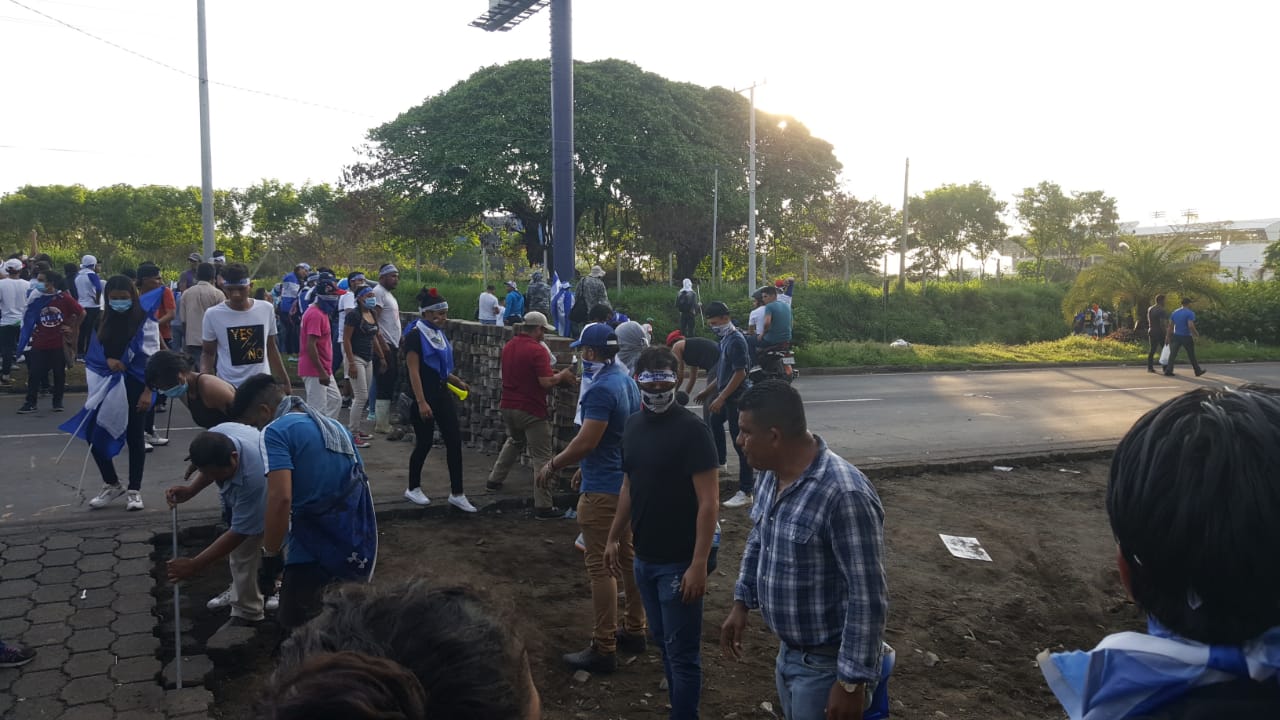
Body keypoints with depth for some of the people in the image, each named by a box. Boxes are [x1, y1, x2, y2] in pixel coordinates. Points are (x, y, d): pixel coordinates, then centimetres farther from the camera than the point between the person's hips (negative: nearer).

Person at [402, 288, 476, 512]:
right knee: (424, 442, 2)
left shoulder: (439, 334, 12)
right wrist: (421, 402, -24)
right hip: (424, 395, -8)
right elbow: (414, 372, -18)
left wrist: (456, 381, 9)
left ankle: (456, 494, 5)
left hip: (442, 393, 8)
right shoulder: (415, 336, -12)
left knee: (454, 440, 1)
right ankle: (413, 489, 22)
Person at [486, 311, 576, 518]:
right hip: (531, 411, -8)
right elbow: (546, 382, -23)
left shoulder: (509, 346, 8)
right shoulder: (537, 350, -17)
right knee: (542, 457, -2)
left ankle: (495, 480, 39)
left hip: (508, 407, 8)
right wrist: (562, 376, -4)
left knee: (514, 442, 34)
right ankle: (543, 506, -4)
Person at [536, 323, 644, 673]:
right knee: (628, 556, 18)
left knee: (601, 567, -5)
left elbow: (586, 442, -23)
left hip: (603, 490, -10)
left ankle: (604, 649, 0)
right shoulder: (628, 381, 8)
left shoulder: (602, 389, -22)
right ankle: (635, 628, 30)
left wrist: (553, 465, -8)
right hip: (628, 482, 10)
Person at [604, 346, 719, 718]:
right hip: (644, 558, 7)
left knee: (682, 652, 3)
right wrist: (615, 538, 16)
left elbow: (708, 502, -18)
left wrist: (699, 564, -22)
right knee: (664, 643, 19)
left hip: (679, 563, -7)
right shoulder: (633, 425, 5)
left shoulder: (692, 430, -16)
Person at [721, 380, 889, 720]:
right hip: (788, 651, 8)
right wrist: (742, 602, 13)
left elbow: (868, 598, -27)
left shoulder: (844, 495, -29)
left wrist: (853, 681, -23)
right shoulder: (773, 475, -2)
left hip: (827, 664, -8)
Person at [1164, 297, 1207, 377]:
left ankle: (1168, 370, -13)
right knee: (1191, 355, 8)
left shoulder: (1174, 312, 8)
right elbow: (1191, 326, -20)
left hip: (1176, 336, 4)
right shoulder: (1190, 313, -11)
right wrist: (1196, 334, -6)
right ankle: (1198, 371, 21)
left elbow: (1170, 325, 7)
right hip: (1187, 337, -4)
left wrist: (1167, 336, 10)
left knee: (1173, 354, -1)